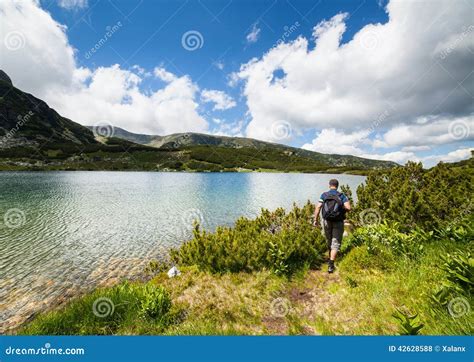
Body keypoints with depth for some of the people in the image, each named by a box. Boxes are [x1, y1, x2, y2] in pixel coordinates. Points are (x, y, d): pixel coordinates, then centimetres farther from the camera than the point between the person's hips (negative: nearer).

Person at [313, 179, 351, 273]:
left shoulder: (324, 195, -3)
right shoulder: (341, 195, -4)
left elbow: (318, 207, -11)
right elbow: (348, 208, -15)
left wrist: (315, 220, -7)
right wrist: (342, 209, 7)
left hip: (326, 221, 2)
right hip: (338, 223, -2)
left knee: (329, 240, 24)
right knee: (336, 243, 4)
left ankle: (331, 257, 48)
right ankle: (331, 264, -7)